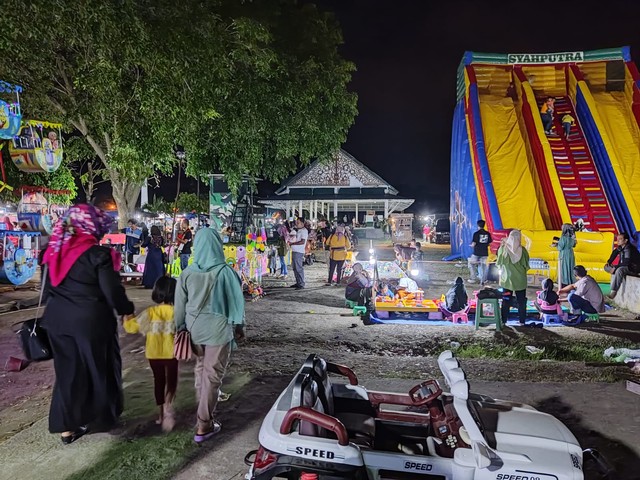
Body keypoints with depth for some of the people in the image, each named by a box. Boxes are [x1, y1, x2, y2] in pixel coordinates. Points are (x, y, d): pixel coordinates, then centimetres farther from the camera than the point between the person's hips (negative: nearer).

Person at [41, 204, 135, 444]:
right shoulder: (98, 253, -17)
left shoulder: (54, 250, 2)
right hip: (91, 319, -5)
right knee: (99, 368, 14)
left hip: (58, 319, 5)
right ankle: (106, 415, 31)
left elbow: (48, 287, 12)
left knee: (67, 371, 16)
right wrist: (126, 310, 0)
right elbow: (112, 290, -16)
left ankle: (66, 426, 22)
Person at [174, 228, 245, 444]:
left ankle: (204, 409, 43)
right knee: (212, 375, 4)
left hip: (194, 328, 4)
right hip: (218, 329, -4)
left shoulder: (187, 273, -6)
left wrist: (180, 328, 15)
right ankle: (204, 425, 9)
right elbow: (236, 301, -8)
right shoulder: (225, 272, -15)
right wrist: (239, 326, 6)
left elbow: (180, 304, 2)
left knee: (201, 370, 23)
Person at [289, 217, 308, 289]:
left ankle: (301, 284, -2)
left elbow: (302, 242, -20)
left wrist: (292, 243, -15)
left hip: (299, 252, -9)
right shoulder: (298, 230, 18)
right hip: (294, 251, 10)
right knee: (295, 268, 14)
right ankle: (298, 283, 22)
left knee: (299, 269, -7)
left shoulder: (304, 231, -10)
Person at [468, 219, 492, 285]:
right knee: (483, 266, 11)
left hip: (476, 253, -3)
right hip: (485, 253, 4)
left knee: (471, 264, 15)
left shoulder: (476, 233, -11)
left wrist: (471, 245, 9)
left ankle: (473, 278, 14)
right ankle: (483, 281, 12)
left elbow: (473, 244, -13)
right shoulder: (488, 234, 1)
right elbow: (489, 243, 7)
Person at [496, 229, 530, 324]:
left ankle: (503, 321, 13)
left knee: (506, 302, 10)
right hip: (520, 280, 0)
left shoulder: (503, 248, -12)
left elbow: (499, 263, 1)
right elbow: (526, 266, -5)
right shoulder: (523, 250, -12)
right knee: (521, 302, 11)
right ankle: (522, 321, 15)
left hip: (507, 279, 0)